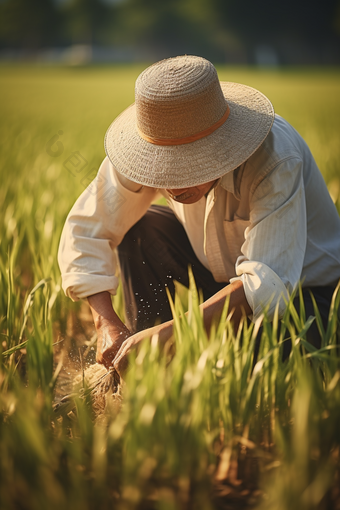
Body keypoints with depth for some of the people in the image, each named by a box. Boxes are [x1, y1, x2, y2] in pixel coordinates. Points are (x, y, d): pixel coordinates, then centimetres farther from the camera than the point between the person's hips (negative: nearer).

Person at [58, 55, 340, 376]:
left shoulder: (276, 160, -34)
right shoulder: (153, 148, -19)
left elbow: (267, 286, -41)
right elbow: (87, 228, -13)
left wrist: (168, 333, -46)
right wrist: (107, 323, -27)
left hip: (303, 292, -5)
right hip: (220, 274, 5)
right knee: (139, 228, -14)